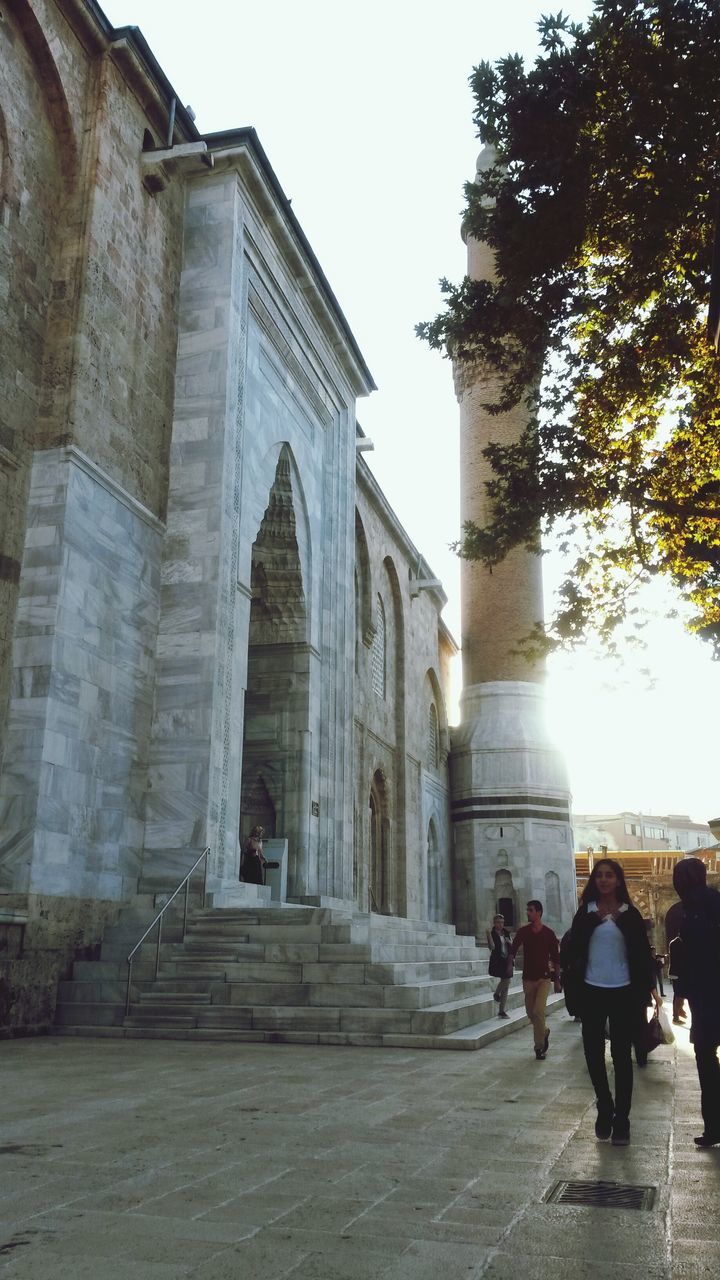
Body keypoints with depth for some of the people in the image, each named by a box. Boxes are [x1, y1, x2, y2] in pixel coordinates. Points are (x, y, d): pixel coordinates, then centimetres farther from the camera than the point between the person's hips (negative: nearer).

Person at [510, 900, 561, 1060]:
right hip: (528, 977, 3)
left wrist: (557, 979, 5)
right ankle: (544, 1032, 40)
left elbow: (555, 957, 4)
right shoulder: (523, 931, 1)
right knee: (530, 1012, 11)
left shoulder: (548, 933, -2)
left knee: (538, 1011, -16)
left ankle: (539, 1046, -4)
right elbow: (513, 949, -3)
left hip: (544, 977, -3)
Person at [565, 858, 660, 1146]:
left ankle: (621, 1120, 11)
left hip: (623, 992, -1)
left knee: (621, 1055, 3)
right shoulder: (586, 912, 4)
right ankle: (604, 1109, 26)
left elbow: (642, 952, 0)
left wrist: (648, 988, -7)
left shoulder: (630, 913, 2)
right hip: (592, 991, 1)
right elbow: (574, 947, 1)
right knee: (593, 1052, 7)